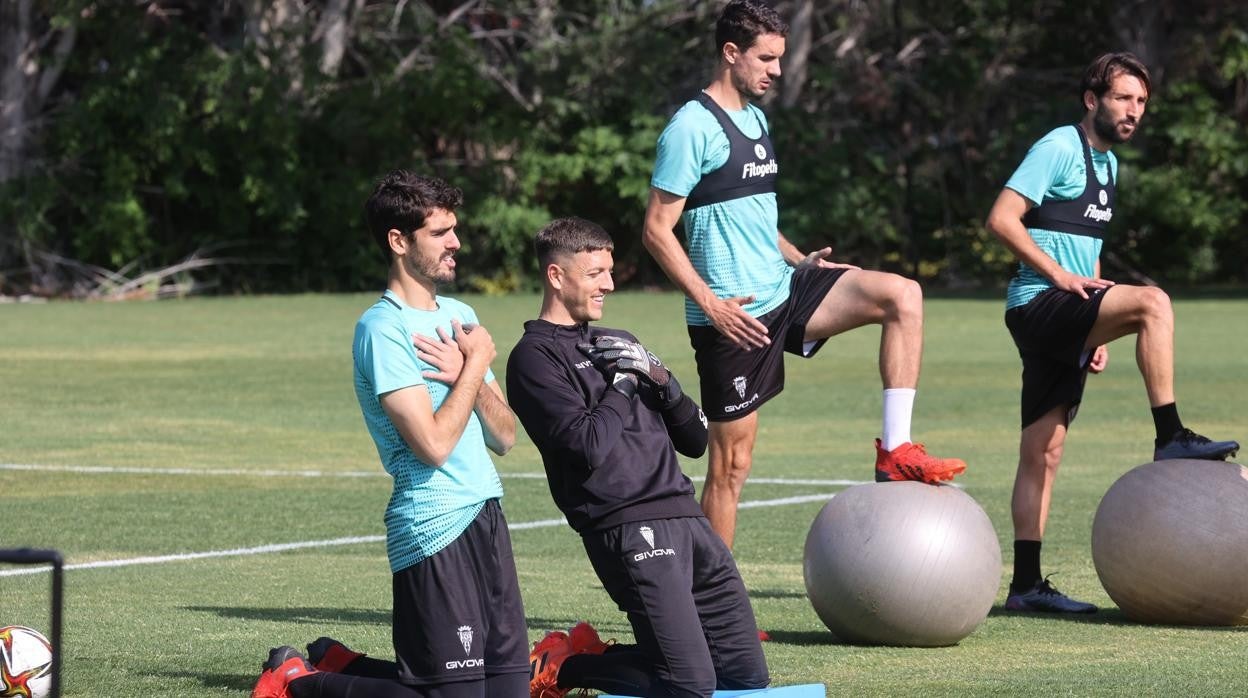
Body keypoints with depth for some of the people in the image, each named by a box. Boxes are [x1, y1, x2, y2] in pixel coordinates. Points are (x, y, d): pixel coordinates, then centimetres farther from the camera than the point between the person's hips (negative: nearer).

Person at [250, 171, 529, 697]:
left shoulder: (459, 315, 15)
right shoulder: (382, 329, -11)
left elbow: (504, 437, 12)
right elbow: (433, 445, -19)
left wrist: (466, 376, -5)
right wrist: (476, 364, -7)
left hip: (486, 514, 8)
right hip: (435, 529, -8)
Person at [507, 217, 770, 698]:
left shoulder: (619, 343, 22)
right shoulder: (535, 357, -2)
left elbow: (696, 441, 19)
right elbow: (589, 446, -16)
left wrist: (658, 378, 3)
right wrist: (623, 383, -2)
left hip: (686, 518, 8)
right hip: (630, 528, -8)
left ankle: (589, 654, 18)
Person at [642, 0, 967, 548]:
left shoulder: (755, 118, 15)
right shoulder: (692, 127, -12)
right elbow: (657, 230, -15)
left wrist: (800, 260, 12)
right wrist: (710, 304, -21)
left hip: (782, 290, 8)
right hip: (736, 315, -8)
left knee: (902, 295, -8)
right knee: (732, 462, -4)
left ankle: (894, 451, -10)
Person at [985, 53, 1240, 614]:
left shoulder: (1108, 163, 21)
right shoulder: (1059, 148, -7)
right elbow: (1001, 219, -14)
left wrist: (1098, 330, 22)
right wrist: (1060, 275, -18)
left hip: (1069, 319, 9)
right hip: (1039, 305, -9)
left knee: (1044, 451, 6)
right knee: (1153, 301, -28)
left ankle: (1026, 584, 5)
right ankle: (1171, 438, -27)